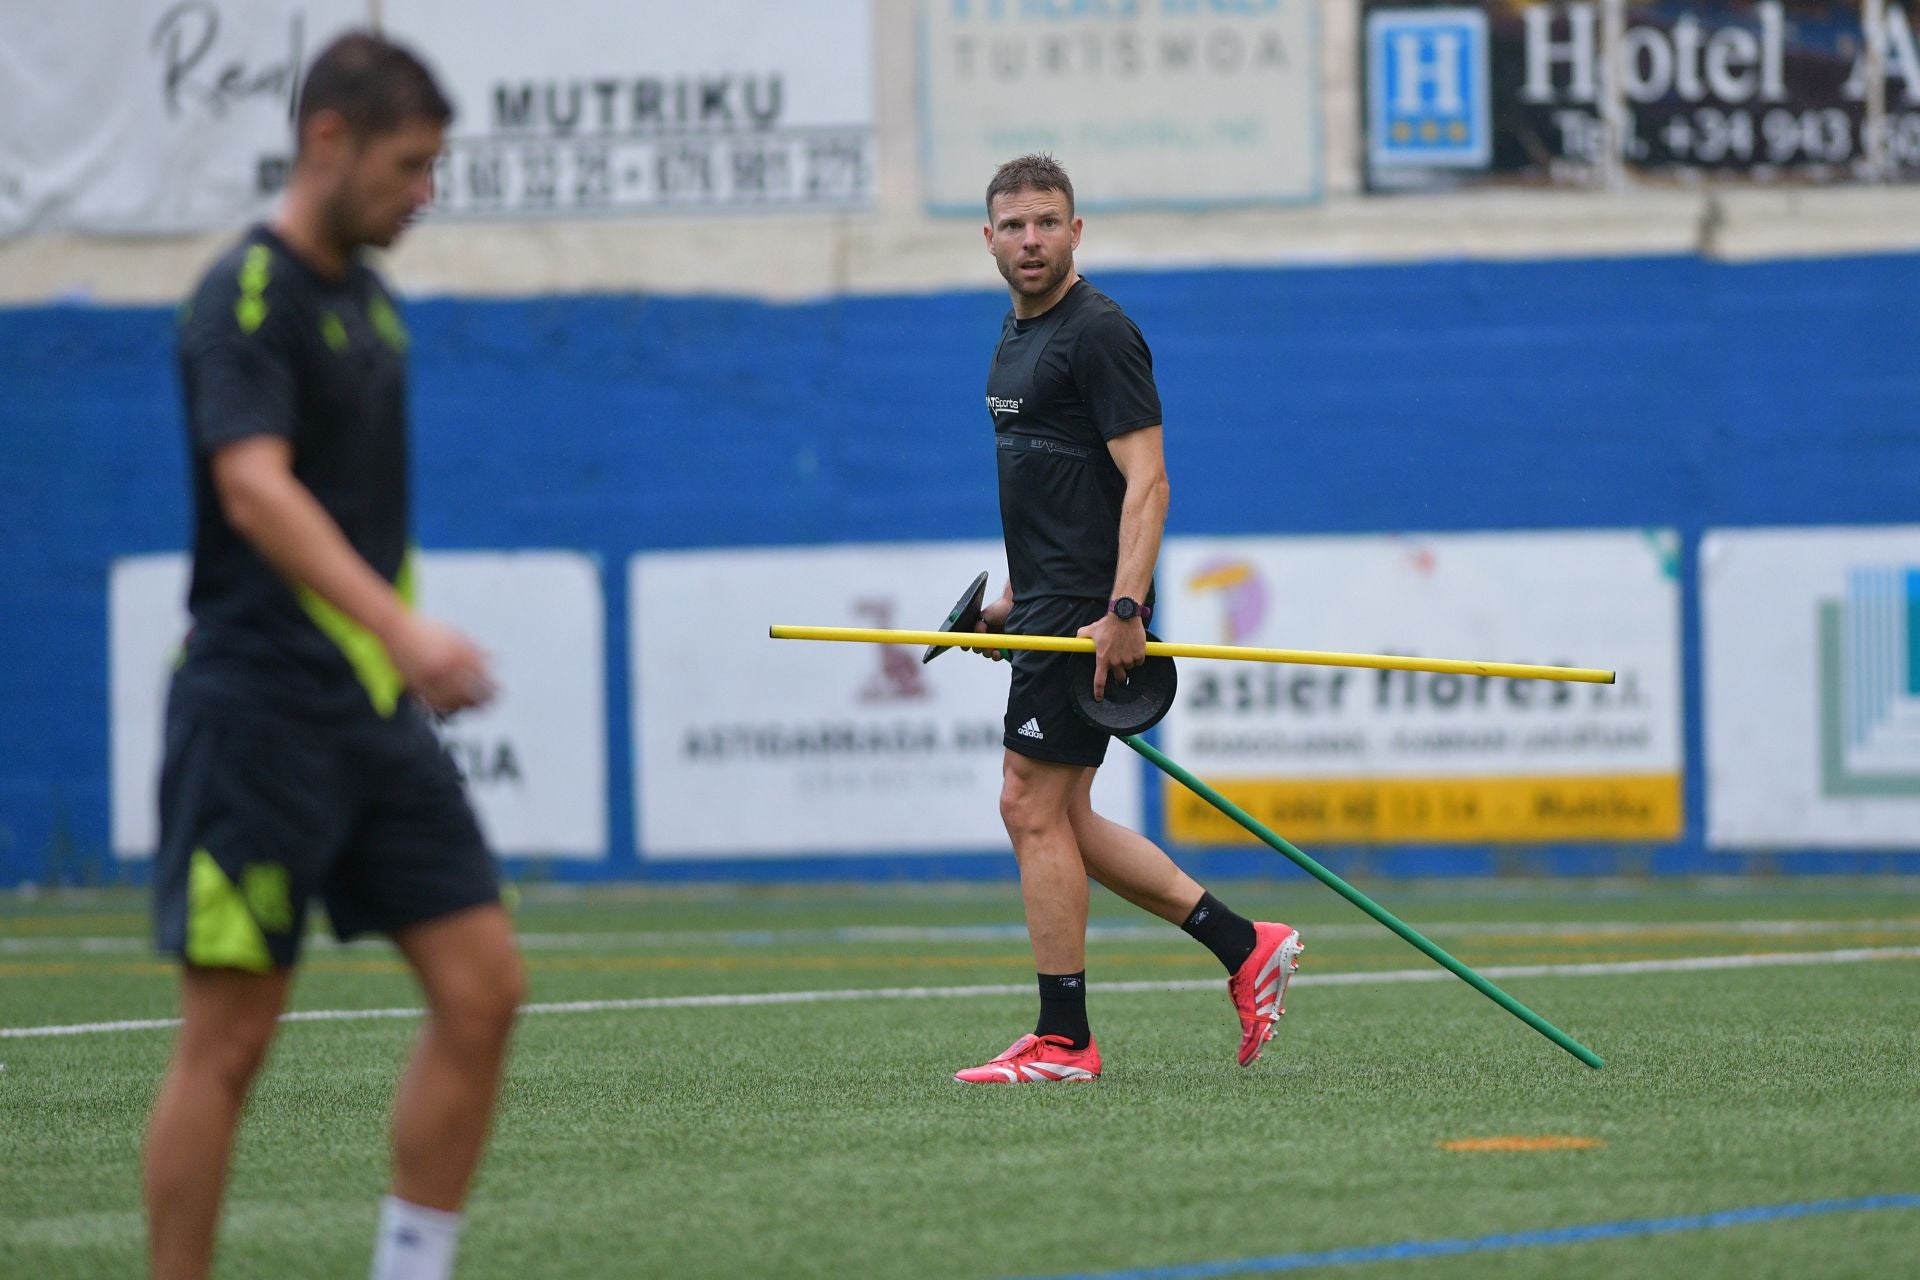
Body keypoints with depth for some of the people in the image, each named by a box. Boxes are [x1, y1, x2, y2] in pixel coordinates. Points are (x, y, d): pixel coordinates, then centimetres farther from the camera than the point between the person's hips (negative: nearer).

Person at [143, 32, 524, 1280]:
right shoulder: (247, 297, -13)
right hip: (262, 710, -8)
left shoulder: (367, 297, 15)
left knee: (482, 991, 0)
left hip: (376, 711, 8)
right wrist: (402, 627, -39)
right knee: (230, 1038, -5)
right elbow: (256, 488, -28)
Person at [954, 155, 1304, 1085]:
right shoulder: (1018, 332, 16)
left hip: (1089, 611, -10)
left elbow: (1145, 481, -19)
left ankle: (1063, 1041, -3)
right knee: (1060, 817, 10)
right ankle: (1244, 946, 14)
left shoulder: (1098, 333, -13)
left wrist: (1123, 608, -27)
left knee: (1033, 806, -8)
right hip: (1048, 607, 10)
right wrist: (1017, 592, 23)